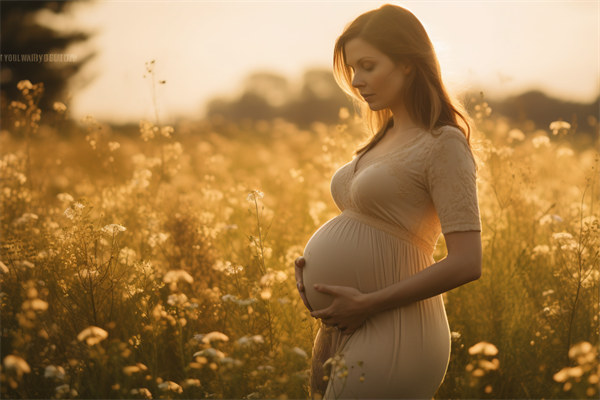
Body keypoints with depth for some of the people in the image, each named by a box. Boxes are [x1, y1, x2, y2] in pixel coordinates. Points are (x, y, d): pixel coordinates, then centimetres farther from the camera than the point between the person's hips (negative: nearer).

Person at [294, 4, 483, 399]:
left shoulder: (444, 144, -10)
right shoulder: (386, 140, 15)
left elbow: (467, 263, -18)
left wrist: (367, 303, -17)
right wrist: (312, 267, 5)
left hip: (390, 341, -8)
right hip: (344, 337, 8)